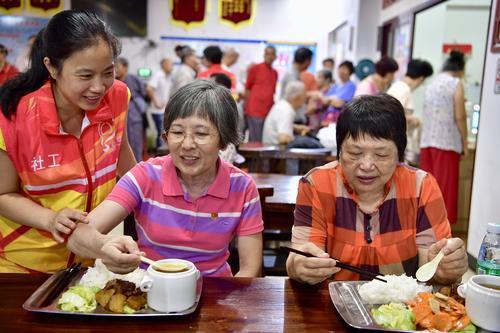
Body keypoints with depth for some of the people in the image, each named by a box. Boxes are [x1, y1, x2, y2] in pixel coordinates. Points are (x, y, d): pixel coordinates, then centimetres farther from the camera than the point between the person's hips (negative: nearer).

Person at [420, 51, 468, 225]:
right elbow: (459, 117, -9)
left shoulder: (432, 84, 15)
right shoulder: (456, 83, -4)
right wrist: (465, 143, -1)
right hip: (447, 142, -6)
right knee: (444, 186, -1)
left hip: (427, 141, 6)